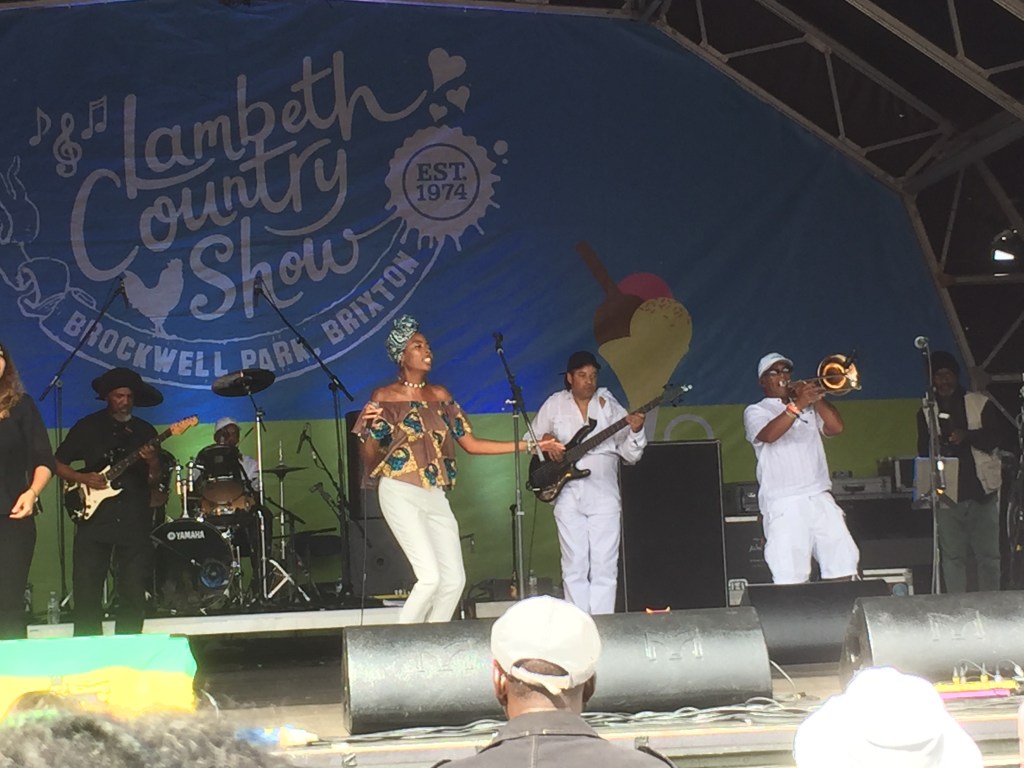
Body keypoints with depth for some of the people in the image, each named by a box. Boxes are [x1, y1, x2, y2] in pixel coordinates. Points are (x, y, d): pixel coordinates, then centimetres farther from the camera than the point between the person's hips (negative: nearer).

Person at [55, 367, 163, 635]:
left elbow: (153, 484, 9)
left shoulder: (145, 432, 11)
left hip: (134, 522, 2)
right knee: (87, 595, -6)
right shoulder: (87, 427, 6)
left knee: (134, 596, -1)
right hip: (94, 517, -2)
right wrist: (82, 478, -8)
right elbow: (58, 464, 10)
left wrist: (153, 465, -12)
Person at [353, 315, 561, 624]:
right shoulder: (384, 397, -2)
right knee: (430, 577, -17)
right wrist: (370, 427, -23)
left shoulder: (440, 396, 12)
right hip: (401, 493, -6)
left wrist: (529, 445, 10)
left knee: (454, 579, -1)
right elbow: (369, 460, -2)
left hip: (435, 496, 6)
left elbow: (471, 443, 15)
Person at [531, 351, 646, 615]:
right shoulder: (554, 405, 7)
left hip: (603, 494, 0)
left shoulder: (610, 407, 5)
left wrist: (636, 431, -17)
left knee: (604, 566, -4)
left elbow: (630, 455, 2)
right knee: (574, 566, -1)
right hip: (568, 495, 0)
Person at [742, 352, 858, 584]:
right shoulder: (756, 412, 9)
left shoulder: (809, 408, 24)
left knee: (843, 565, -4)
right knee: (790, 576, -12)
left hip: (820, 498, 4)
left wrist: (816, 398, -1)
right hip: (784, 504, -4)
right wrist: (798, 405, -21)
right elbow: (769, 434, -12)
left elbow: (836, 427, 8)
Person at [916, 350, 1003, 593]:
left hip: (981, 491, -1)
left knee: (988, 554, -4)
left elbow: (995, 436, -1)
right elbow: (923, 450, 9)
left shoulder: (980, 404, 7)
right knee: (952, 556, 0)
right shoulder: (926, 412, 13)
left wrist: (967, 435, -20)